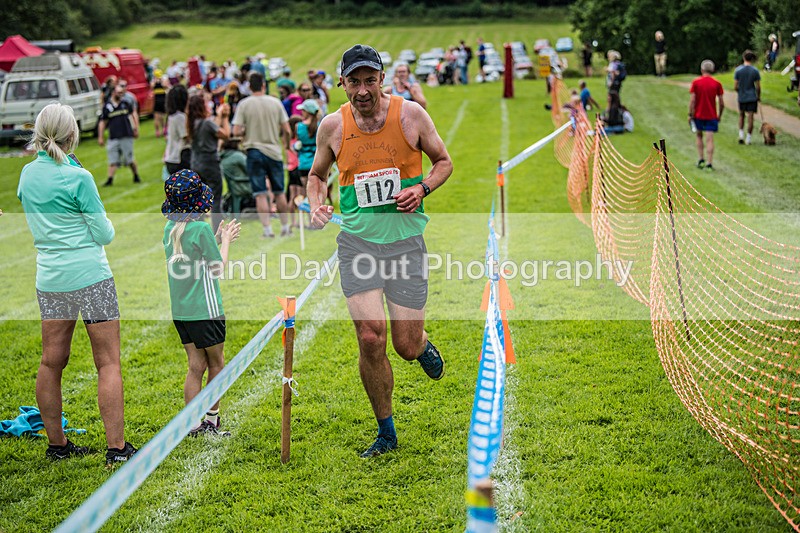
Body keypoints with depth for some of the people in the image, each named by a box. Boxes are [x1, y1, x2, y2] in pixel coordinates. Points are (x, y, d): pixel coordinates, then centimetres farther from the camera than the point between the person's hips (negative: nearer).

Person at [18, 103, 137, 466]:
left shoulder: (28, 173, 6)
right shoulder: (77, 178, -13)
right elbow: (104, 235, -8)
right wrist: (105, 224, 11)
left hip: (49, 279, 7)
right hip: (89, 277, -6)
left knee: (51, 363, 12)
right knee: (108, 362, -2)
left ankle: (56, 444, 21)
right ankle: (116, 448, -4)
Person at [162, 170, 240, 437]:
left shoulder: (170, 229, 7)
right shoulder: (201, 228, -14)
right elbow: (218, 268, -8)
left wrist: (218, 237, 18)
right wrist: (225, 240, 6)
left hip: (180, 310, 6)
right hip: (204, 309, -6)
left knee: (196, 365, 10)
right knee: (216, 364, 8)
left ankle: (192, 423, 9)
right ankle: (212, 420, 12)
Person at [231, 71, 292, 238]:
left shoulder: (244, 104, -6)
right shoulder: (275, 102, 0)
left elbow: (236, 132, -10)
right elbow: (286, 130, 1)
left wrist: (247, 132, 11)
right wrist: (287, 144, 19)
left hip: (254, 151, -2)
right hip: (274, 152, 2)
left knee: (260, 194, 0)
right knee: (279, 193, 13)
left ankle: (267, 229, -5)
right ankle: (285, 227, 18)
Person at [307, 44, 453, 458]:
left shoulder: (410, 114, -3)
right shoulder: (332, 126, 1)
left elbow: (444, 162, 9)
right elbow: (317, 174, 18)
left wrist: (422, 189, -10)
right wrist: (316, 204, -3)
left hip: (405, 240, -1)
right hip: (357, 241, 1)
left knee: (407, 346, -1)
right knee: (370, 339, -8)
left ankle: (423, 347, 40)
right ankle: (386, 432, 12)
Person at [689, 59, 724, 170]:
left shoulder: (696, 82, -5)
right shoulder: (717, 84, -2)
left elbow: (692, 100, -8)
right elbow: (722, 103, -1)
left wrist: (690, 114, -1)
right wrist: (720, 115, 12)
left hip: (698, 115, 0)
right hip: (711, 116, 0)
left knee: (699, 136, 20)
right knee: (709, 139, -3)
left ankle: (701, 158, 12)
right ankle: (709, 163, -10)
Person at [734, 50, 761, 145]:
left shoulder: (738, 70, -6)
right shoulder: (755, 71, -9)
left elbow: (735, 86, -5)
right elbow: (758, 87, -7)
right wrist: (758, 96, 9)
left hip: (741, 97, 2)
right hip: (752, 97, -1)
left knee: (741, 115, 19)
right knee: (750, 117, 1)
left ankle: (741, 135, 10)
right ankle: (748, 138, 2)